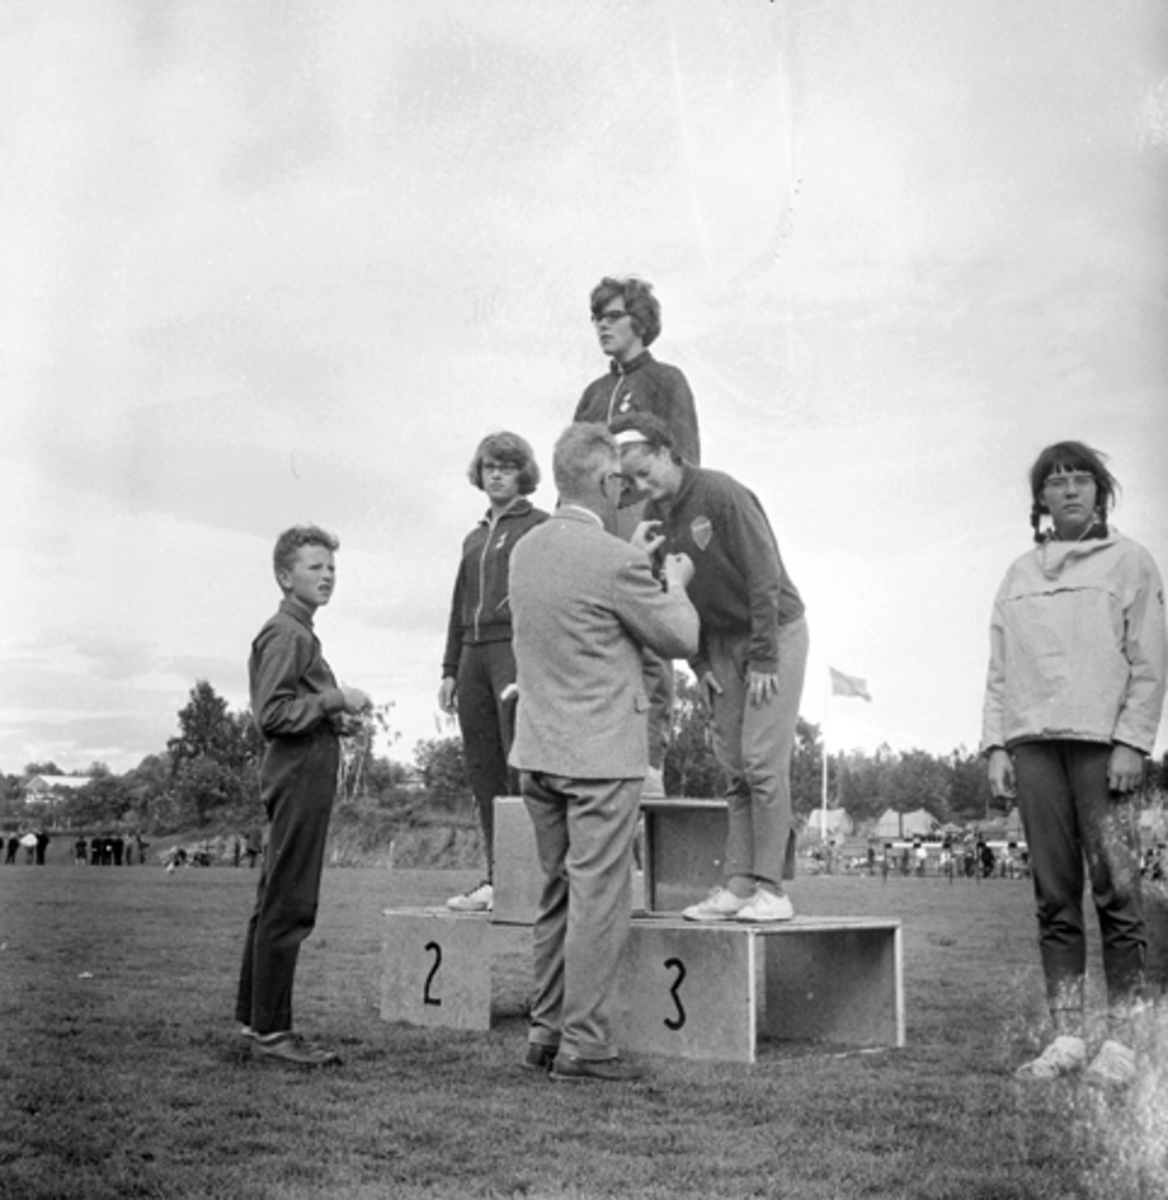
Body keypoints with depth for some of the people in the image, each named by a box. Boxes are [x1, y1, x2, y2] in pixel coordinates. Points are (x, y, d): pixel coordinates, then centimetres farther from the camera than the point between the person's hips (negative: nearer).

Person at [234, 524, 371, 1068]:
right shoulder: (284, 634, -13)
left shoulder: (299, 632, 20)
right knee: (289, 907, -8)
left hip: (300, 778, 11)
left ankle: (253, 1016, 24)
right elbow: (271, 713, -21)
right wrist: (332, 700, -19)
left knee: (275, 902, 15)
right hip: (299, 776, -11)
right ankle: (271, 1029, -4)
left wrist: (334, 717, 11)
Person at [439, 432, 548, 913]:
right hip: (474, 655, 7)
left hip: (517, 650, -7)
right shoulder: (474, 538, 23)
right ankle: (496, 878, 9)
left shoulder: (539, 526, 2)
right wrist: (449, 669, 18)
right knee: (483, 773, 5)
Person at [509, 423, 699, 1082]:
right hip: (600, 754, -8)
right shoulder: (617, 561, -17)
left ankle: (547, 1032, 22)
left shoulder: (526, 549, 6)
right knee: (599, 899, -1)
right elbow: (682, 639, -6)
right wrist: (676, 582, 13)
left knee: (559, 897, 16)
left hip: (539, 751, 8)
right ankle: (584, 1044, 4)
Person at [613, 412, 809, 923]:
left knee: (763, 761, -10)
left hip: (774, 631, -7)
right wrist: (700, 663, 3)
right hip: (720, 642, 7)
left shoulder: (722, 495, -17)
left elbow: (763, 577, -18)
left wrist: (763, 659, -19)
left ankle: (772, 887, -6)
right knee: (734, 768, 4)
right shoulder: (658, 517, 4)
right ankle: (739, 885, 6)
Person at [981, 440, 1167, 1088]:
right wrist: (995, 745, 7)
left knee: (1115, 888, -7)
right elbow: (999, 668, 17)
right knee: (1054, 896, 3)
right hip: (1033, 742, 4)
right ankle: (1065, 1038, 6)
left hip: (1102, 741, -3)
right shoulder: (1019, 574, 19)